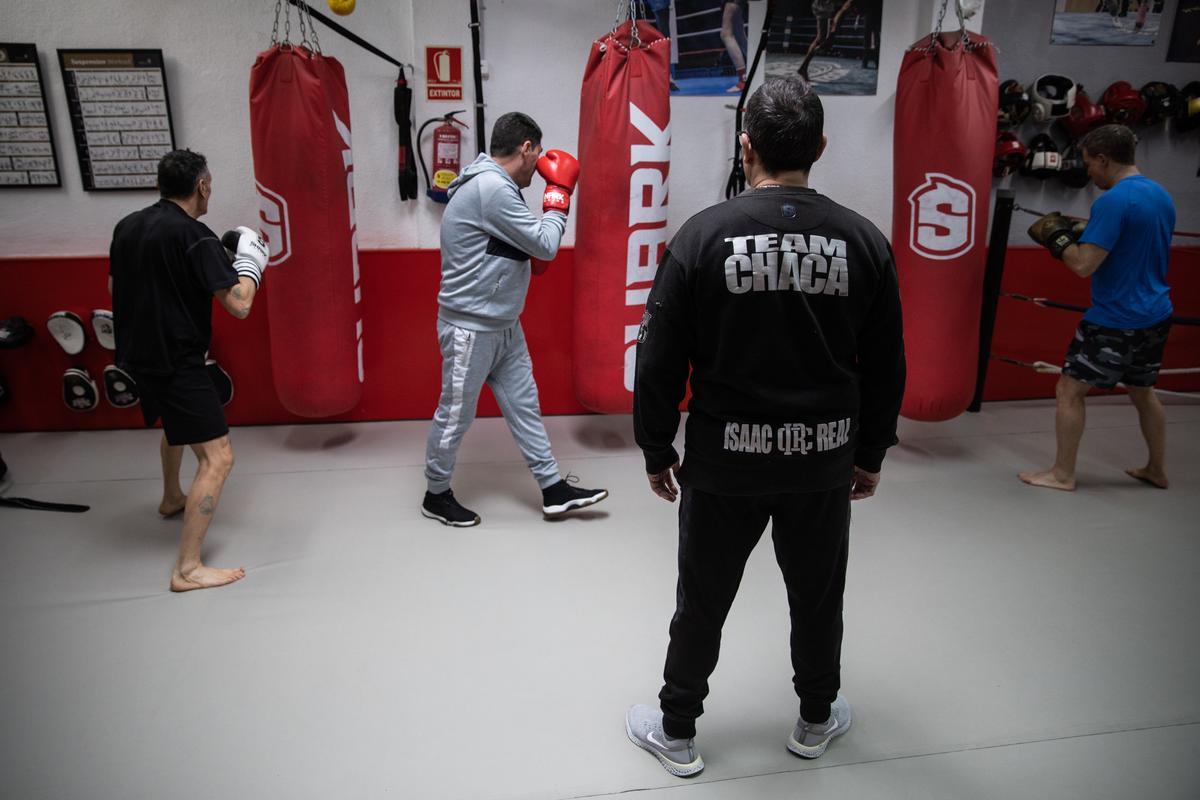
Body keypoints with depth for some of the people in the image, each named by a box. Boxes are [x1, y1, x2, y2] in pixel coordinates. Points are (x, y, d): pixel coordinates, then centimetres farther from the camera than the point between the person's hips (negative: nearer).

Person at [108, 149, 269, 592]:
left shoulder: (127, 226, 6)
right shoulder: (195, 237, -18)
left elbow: (115, 288, 19)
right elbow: (239, 305, -19)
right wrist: (250, 259, -4)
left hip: (137, 354, 9)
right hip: (176, 359, -9)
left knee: (176, 421, 35)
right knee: (217, 457, -6)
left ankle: (172, 499, 57)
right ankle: (188, 569, -7)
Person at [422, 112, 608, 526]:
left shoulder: (491, 184, 10)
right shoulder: (491, 188, -22)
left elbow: (524, 242, 12)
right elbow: (545, 246, -20)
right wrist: (559, 192, -7)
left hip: (503, 325, 10)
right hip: (470, 328, -10)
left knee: (524, 405, 12)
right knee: (455, 414, 6)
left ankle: (554, 490, 21)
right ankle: (436, 495, 25)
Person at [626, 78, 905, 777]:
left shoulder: (702, 236, -11)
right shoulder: (865, 241, -4)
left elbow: (660, 361, -9)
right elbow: (887, 366, 2)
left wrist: (657, 450, 3)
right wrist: (872, 452, 15)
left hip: (724, 458, -2)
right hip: (826, 460, 3)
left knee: (703, 602, 14)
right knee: (818, 597, 22)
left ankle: (677, 733, 33)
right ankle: (817, 723, 44)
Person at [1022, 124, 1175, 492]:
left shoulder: (1113, 201, -19)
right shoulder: (1162, 196, 10)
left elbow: (1084, 265, -23)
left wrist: (1056, 237, -7)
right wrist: (1083, 232, 13)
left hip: (1114, 322, -9)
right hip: (1155, 316, 9)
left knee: (1069, 389, 2)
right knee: (1143, 391, 22)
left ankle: (1062, 474, 8)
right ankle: (1157, 470, 33)